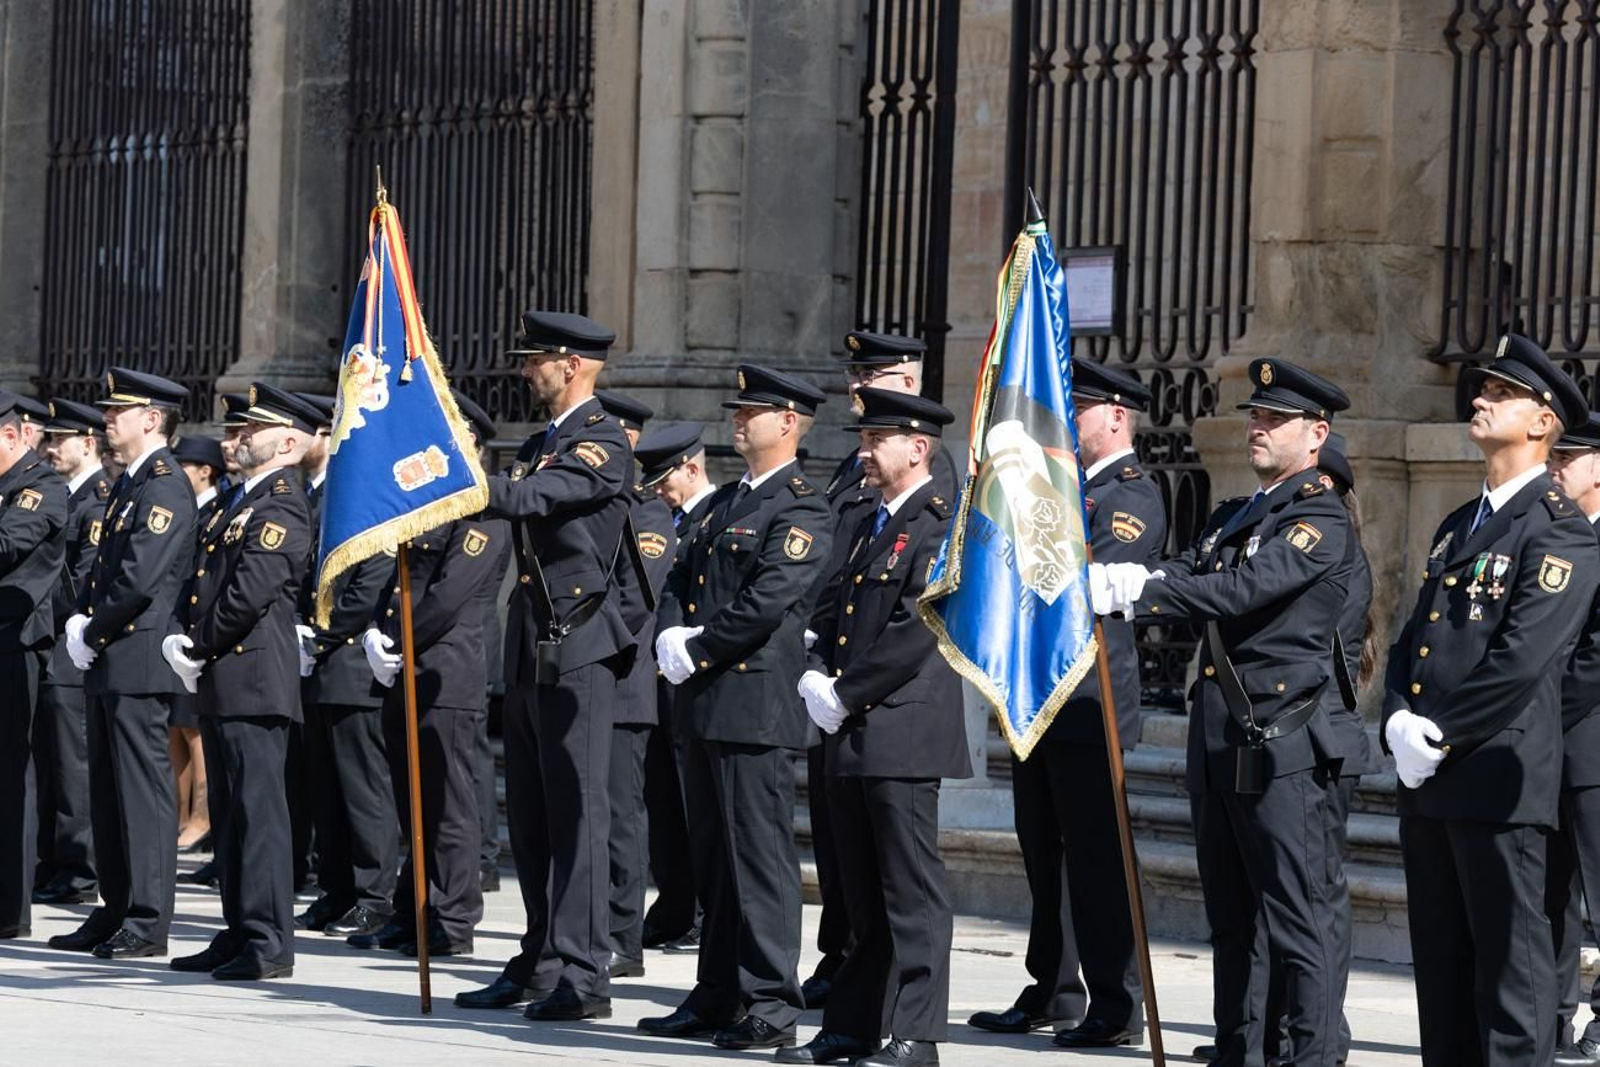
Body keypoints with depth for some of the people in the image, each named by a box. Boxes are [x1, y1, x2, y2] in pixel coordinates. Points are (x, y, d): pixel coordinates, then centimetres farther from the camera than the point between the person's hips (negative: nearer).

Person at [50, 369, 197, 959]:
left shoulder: (166, 487, -13)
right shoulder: (127, 484, 18)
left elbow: (139, 579, -20)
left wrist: (93, 633, -11)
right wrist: (79, 622, 5)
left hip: (140, 660, -10)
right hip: (108, 665, 10)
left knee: (143, 789, -8)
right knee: (108, 792, 12)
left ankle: (148, 922, -7)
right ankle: (115, 912, 18)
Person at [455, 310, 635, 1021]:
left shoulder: (603, 445, -10)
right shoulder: (538, 448, 19)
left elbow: (527, 499, -24)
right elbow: (505, 503, 8)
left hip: (576, 649, -9)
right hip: (530, 648, 9)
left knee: (575, 815, -9)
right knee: (531, 818, 12)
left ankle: (583, 976, -9)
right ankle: (540, 965, 18)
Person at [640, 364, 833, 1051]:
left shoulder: (802, 510, -9)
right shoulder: (725, 502, 20)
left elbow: (765, 604, -18)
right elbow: (683, 582, 19)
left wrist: (696, 652, -11)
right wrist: (672, 637, -2)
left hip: (756, 704, -9)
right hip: (706, 704, 9)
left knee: (760, 854, -8)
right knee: (713, 857, 12)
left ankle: (770, 1006, -7)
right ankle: (718, 999, 18)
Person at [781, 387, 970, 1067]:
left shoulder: (941, 527, -9)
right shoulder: (867, 528, 20)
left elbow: (917, 629, -17)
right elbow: (833, 613, 21)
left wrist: (847, 694, -13)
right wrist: (817, 678, 3)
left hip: (903, 732, -9)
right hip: (851, 734, 9)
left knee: (910, 890, -6)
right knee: (862, 893, 12)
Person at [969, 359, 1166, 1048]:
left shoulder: (1134, 495, -10)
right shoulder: (1068, 487, 19)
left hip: (1088, 701, -9)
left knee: (1096, 855, -6)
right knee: (1046, 855, 13)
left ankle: (1117, 1008, -2)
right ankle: (1053, 993, 21)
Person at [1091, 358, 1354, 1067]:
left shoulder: (1321, 518, -7)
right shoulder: (1229, 518, 21)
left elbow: (1245, 589, -21)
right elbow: (1178, 589, 8)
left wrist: (1133, 590, -24)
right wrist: (1102, 587, -12)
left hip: (1279, 742, -9)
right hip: (1217, 739, 9)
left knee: (1297, 918, -8)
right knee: (1229, 920, 13)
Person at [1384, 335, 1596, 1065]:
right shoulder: (1458, 527, 20)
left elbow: (1521, 660, -18)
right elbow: (1411, 642, 18)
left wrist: (1439, 737, -13)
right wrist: (1399, 724, -1)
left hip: (1496, 777, -8)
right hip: (1427, 782, 8)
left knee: (1507, 960, -5)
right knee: (1441, 959, 11)